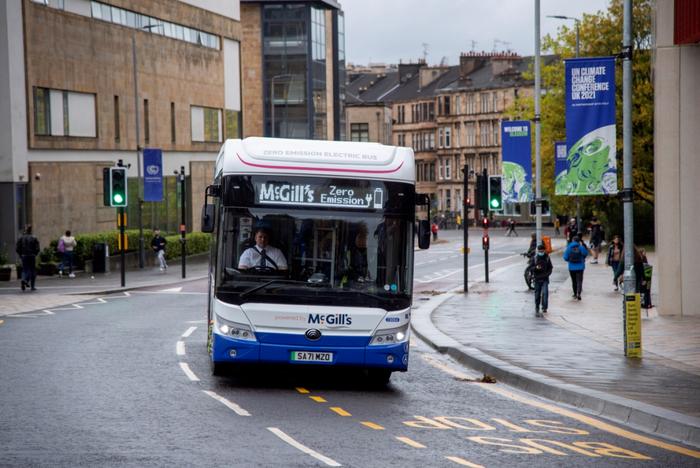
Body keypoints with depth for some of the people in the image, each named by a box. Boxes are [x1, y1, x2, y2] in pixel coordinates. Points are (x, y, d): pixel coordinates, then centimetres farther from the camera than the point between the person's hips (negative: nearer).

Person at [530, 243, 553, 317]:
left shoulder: (547, 258, 3)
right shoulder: (534, 258, 0)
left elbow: (550, 267, 9)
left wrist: (548, 273, -10)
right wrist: (536, 267, -24)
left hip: (545, 279, 0)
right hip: (537, 278, 0)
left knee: (545, 292, -16)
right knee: (537, 294, 6)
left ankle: (544, 307, -7)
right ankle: (537, 308, 20)